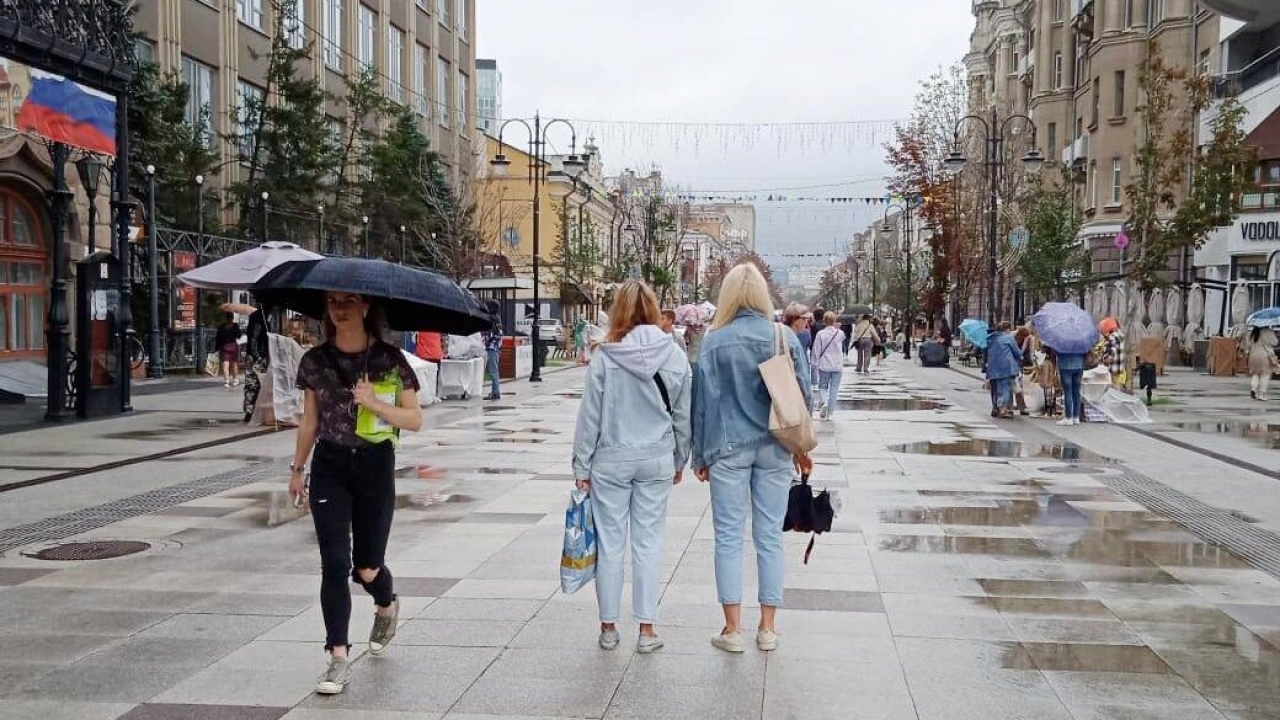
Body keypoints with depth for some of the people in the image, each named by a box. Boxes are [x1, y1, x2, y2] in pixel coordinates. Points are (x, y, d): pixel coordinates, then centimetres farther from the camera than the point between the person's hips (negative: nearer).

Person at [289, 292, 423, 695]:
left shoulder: (389, 359, -6)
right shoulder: (315, 361, 2)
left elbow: (415, 420, -5)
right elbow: (309, 421, 12)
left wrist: (375, 403, -19)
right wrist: (297, 467, 15)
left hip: (375, 466, -1)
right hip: (329, 466, 2)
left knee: (366, 568, 6)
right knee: (334, 565, -5)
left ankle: (387, 606, 42)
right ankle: (338, 659, 1)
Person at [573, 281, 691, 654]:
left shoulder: (605, 356, -10)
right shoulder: (674, 355, -3)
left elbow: (590, 415, -7)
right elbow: (683, 414, 4)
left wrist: (581, 466, 2)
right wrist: (680, 460, 16)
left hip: (611, 460, -2)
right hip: (657, 460, 2)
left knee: (610, 544, 8)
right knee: (649, 543, 8)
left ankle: (608, 627, 17)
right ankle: (646, 629, 12)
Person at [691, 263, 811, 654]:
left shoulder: (714, 342, -6)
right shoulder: (785, 337, -1)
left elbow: (703, 401, -2)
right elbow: (803, 393, 5)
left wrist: (700, 455, 6)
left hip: (728, 449, -2)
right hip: (775, 448, 2)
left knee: (728, 537, 6)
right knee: (770, 536, 9)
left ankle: (733, 629, 8)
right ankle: (767, 628, 16)